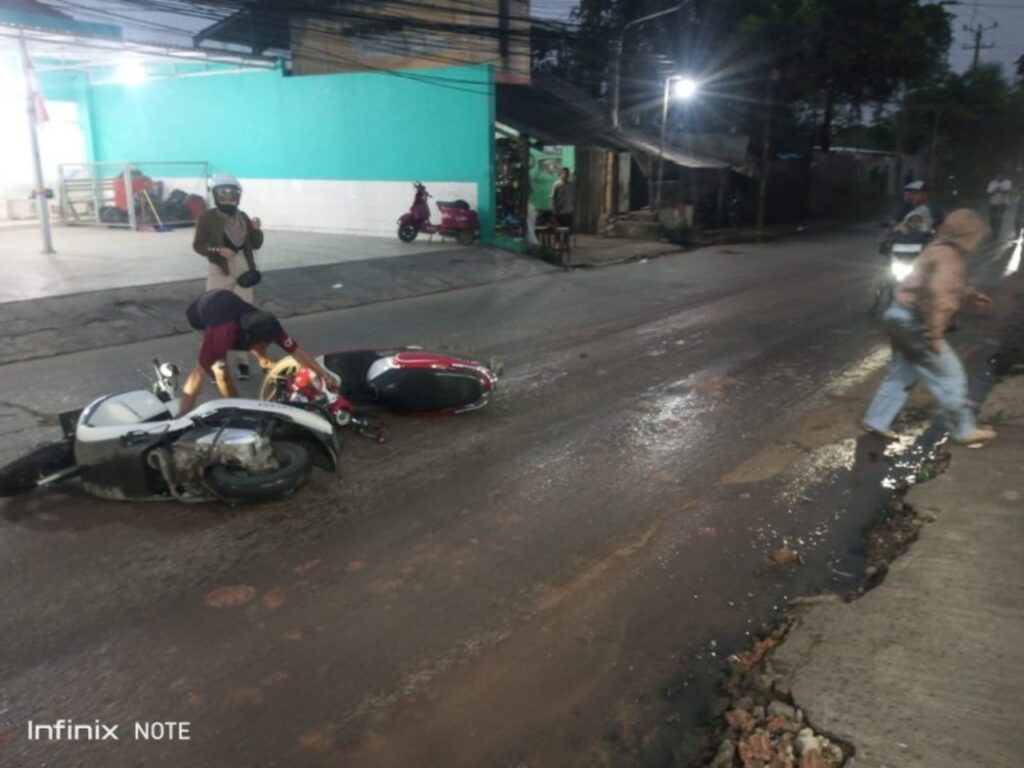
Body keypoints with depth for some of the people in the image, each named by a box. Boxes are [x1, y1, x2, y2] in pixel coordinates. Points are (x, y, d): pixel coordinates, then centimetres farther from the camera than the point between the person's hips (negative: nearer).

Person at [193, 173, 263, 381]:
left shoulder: (242, 217, 6)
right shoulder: (207, 217, -6)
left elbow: (256, 245, 7)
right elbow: (197, 244, -8)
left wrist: (256, 229, -11)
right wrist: (218, 250, -24)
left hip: (243, 272, 4)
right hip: (219, 272, -4)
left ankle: (243, 362, 15)